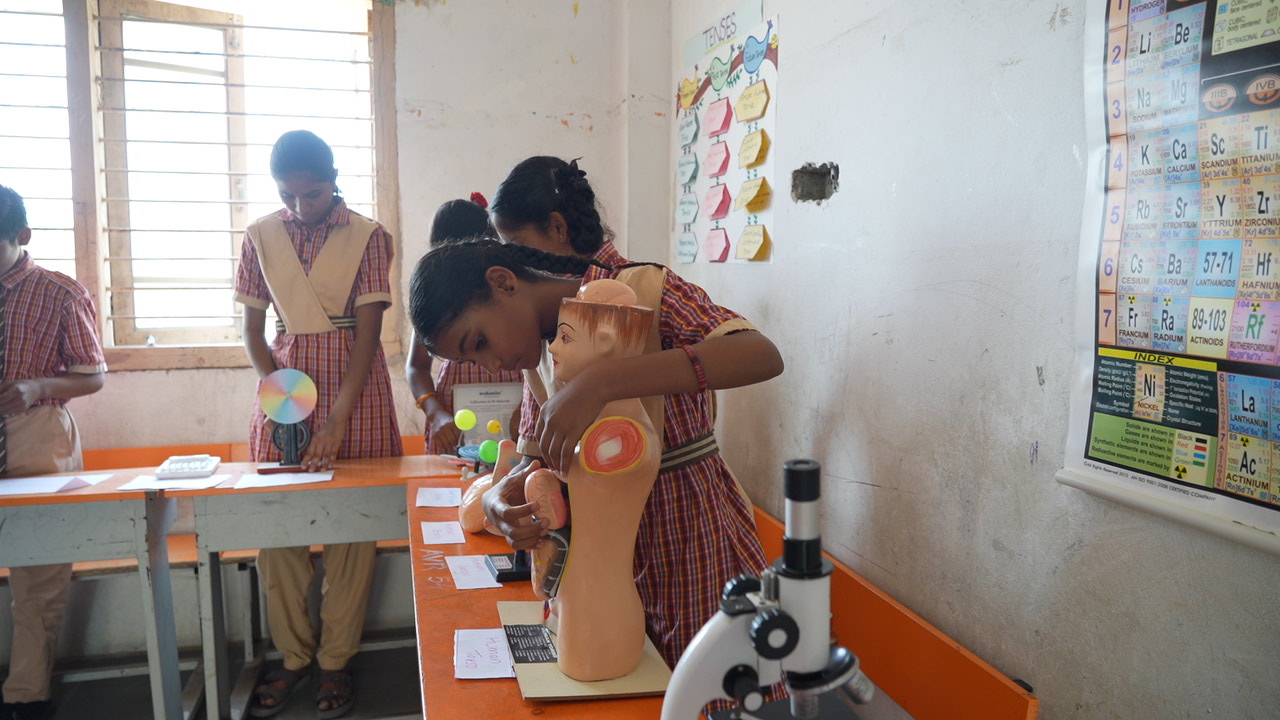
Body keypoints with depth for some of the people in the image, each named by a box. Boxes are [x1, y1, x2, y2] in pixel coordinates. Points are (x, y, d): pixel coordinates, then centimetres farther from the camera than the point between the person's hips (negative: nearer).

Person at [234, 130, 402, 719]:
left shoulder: (367, 236, -4)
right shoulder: (261, 236, 5)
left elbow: (368, 331, -10)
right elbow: (252, 330, 8)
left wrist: (337, 422, -18)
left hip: (354, 386, -2)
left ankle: (336, 659, 13)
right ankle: (292, 654, 17)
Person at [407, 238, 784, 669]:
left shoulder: (642, 290, -17)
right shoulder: (540, 353, 6)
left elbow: (763, 355, -33)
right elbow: (539, 457, 6)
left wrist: (599, 383, -42)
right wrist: (500, 496, -19)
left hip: (693, 532, -6)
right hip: (619, 548, 6)